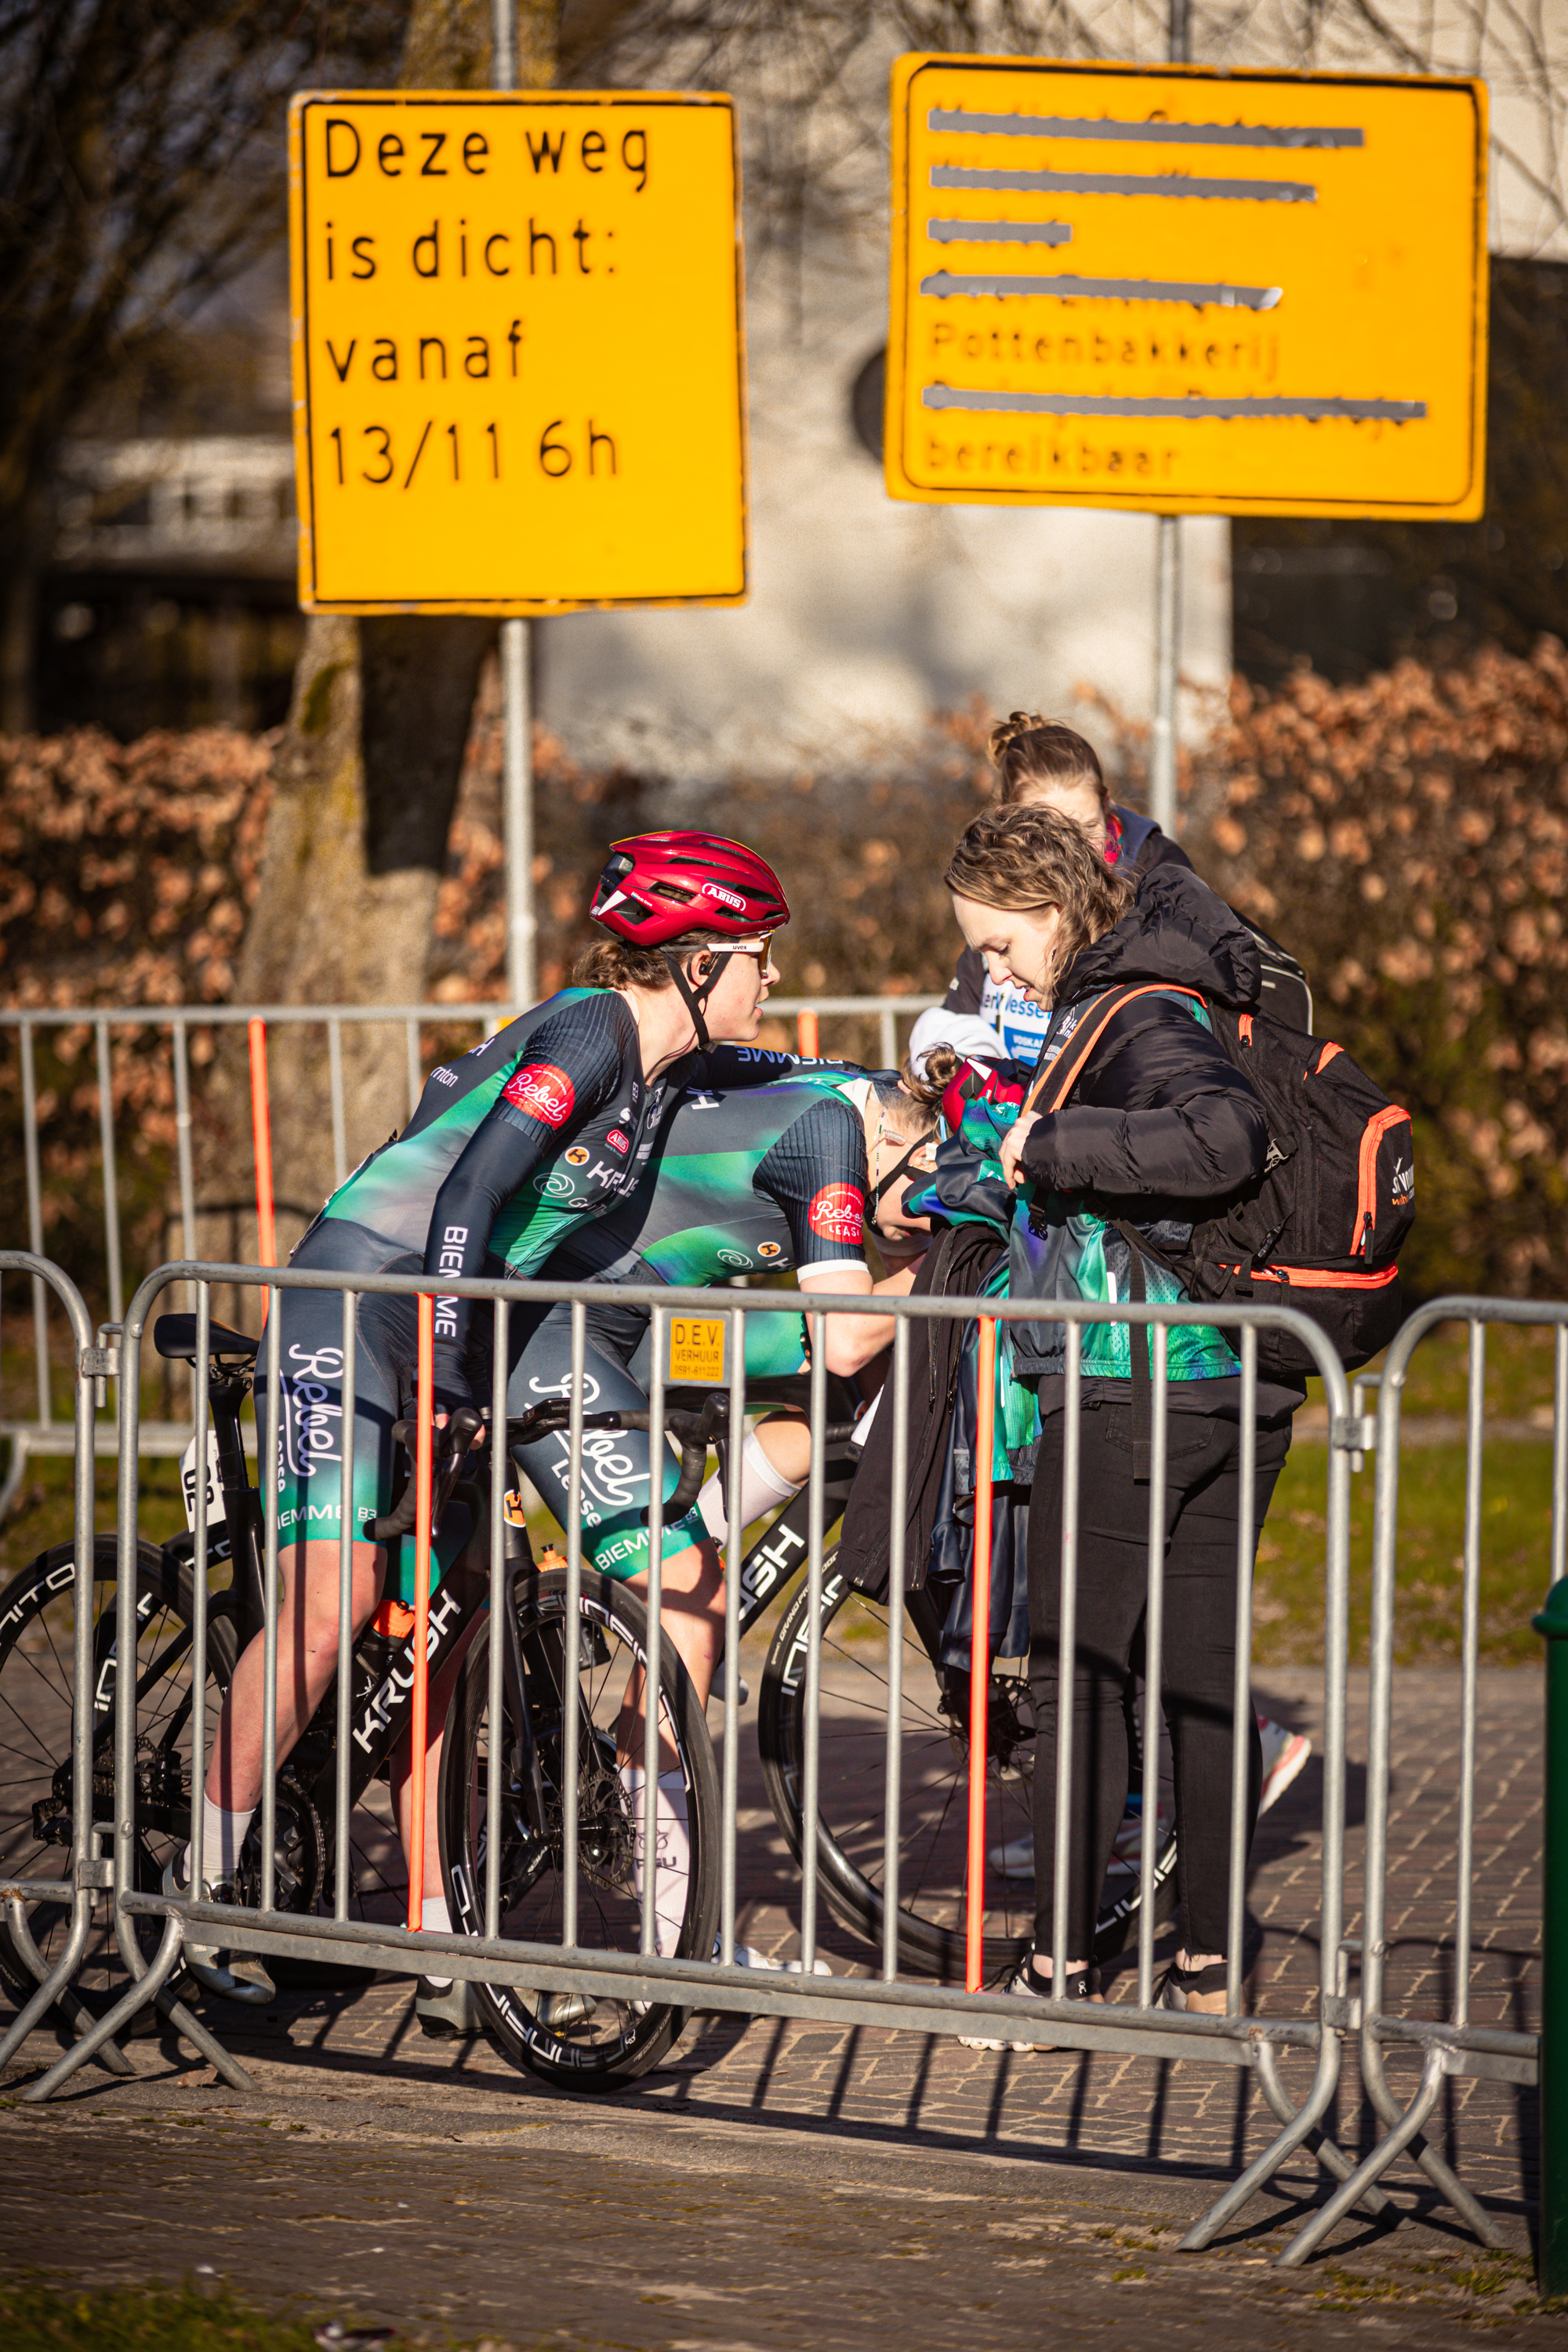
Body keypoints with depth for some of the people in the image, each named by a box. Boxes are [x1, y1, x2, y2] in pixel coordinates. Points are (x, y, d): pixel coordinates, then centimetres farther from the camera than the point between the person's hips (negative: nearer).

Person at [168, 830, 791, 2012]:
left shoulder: (660, 1061, 9)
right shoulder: (590, 1035, -18)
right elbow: (466, 1200, -26)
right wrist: (448, 1376, -29)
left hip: (458, 1323, 9)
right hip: (358, 1302, -9)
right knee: (327, 1614, -17)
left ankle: (432, 1915, 11)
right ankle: (205, 1876, -8)